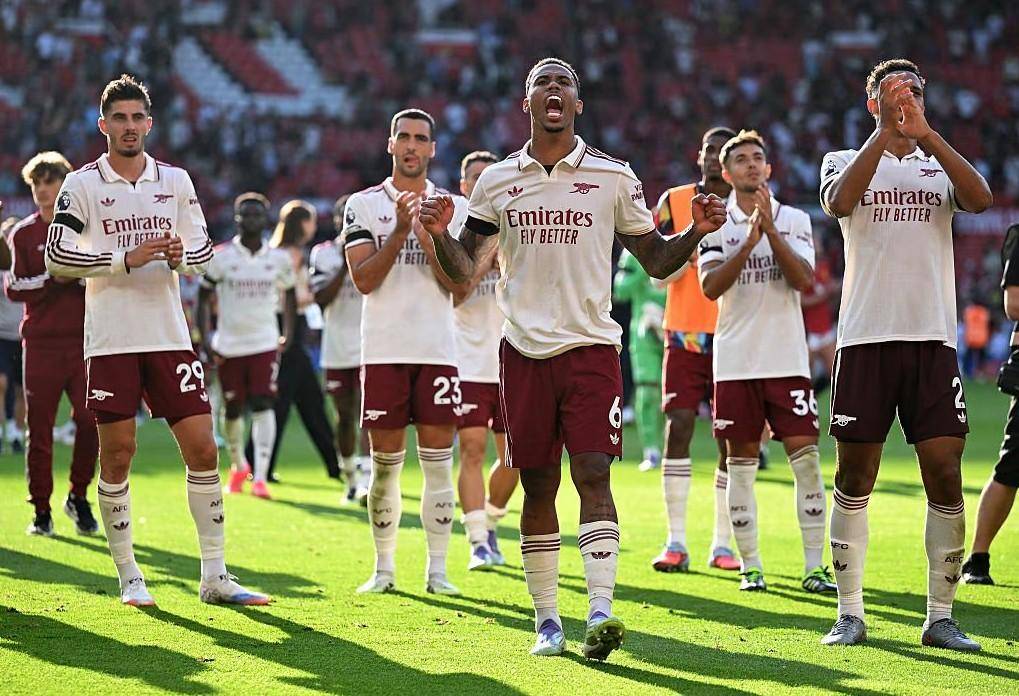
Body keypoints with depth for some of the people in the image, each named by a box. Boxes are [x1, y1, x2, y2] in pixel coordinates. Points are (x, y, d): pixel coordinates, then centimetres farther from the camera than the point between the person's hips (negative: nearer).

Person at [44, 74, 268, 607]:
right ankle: (129, 577, 13)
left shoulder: (176, 181, 10)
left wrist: (180, 256, -9)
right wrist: (126, 259, -17)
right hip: (111, 340, -3)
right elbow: (57, 258, -8)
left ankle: (214, 577, 5)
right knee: (117, 455, 1)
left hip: (170, 337, 3)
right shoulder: (82, 184, -1)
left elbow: (203, 248, 14)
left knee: (202, 449, -2)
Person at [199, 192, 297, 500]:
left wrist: (289, 332, 10)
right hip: (229, 345, 0)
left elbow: (289, 293, 18)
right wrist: (206, 337, -8)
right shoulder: (221, 257, -4)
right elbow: (203, 298, 2)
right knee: (233, 409, 7)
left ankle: (260, 477, -16)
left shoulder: (278, 258, 2)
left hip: (265, 344, 0)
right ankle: (238, 466, 33)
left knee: (263, 405, -13)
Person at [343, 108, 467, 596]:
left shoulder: (454, 208, 8)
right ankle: (383, 568, 11)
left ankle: (437, 569, 3)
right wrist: (400, 231, -16)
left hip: (438, 349, 1)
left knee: (438, 462, -1)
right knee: (385, 464, 3)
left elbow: (458, 286, 0)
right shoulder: (364, 205, 4)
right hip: (384, 350, -1)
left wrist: (429, 238, -13)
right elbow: (363, 280, -6)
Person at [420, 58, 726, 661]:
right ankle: (547, 618, 12)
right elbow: (465, 269, 12)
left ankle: (600, 612, -20)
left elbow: (656, 261, 9)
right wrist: (440, 234, -8)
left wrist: (697, 232, -9)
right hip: (525, 350, 2)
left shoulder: (614, 177, 4)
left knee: (594, 473, -14)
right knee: (538, 486, 4)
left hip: (591, 346, -2)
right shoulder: (497, 182, 8)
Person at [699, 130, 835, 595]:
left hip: (787, 358, 0)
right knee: (741, 463, 3)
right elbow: (710, 287, -9)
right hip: (736, 360, 0)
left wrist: (770, 230, -15)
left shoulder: (795, 220, 6)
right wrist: (749, 242, -19)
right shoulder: (717, 224, 5)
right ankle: (750, 566, 10)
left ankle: (814, 566, -3)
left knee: (805, 455, -6)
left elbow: (805, 281, -7)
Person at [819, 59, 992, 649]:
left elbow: (981, 199, -10)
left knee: (945, 473, -4)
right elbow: (838, 201, -14)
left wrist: (923, 131, -15)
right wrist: (884, 130, -18)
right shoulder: (846, 161, 10)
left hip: (932, 339, 1)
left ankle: (941, 616, 4)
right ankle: (850, 612, 9)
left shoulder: (940, 164, 12)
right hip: (866, 336, -1)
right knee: (855, 476, 1)